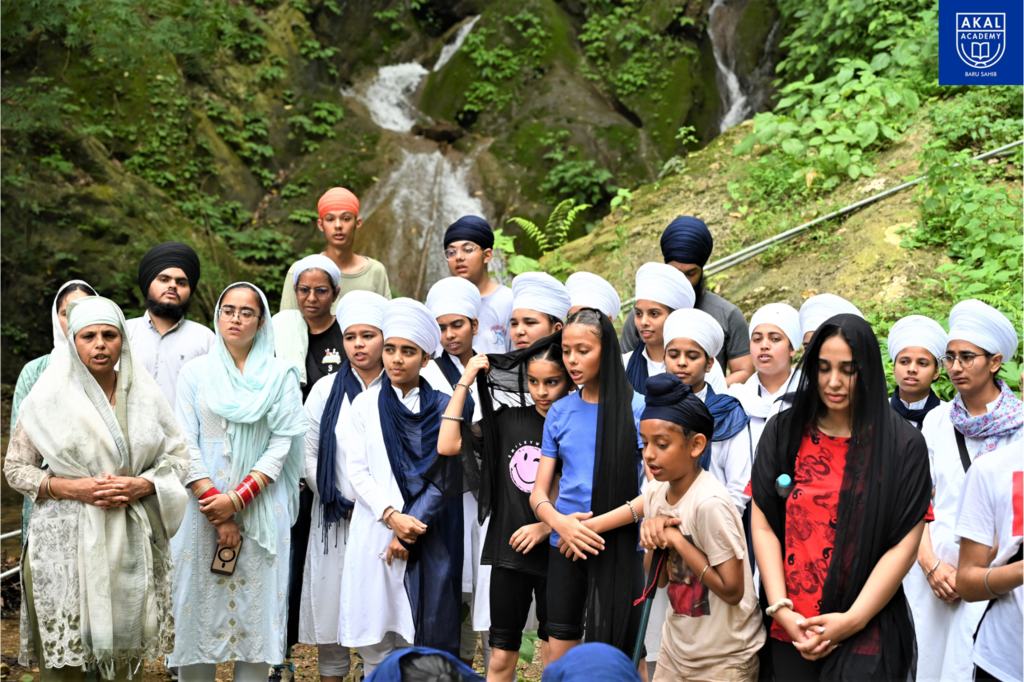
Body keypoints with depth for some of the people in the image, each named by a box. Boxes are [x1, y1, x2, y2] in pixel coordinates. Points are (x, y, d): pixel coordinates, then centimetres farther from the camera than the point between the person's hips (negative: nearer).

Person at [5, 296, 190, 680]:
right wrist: (71, 488, -12)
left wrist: (141, 486, -9)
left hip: (131, 543, 2)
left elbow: (178, 456, 10)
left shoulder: (146, 396, 7)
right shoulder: (49, 398, 0)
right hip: (67, 542, -2)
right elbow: (16, 468, 3)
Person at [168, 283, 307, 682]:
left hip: (261, 510, 0)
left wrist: (238, 499, -13)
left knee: (255, 607, 0)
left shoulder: (280, 375, 5)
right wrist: (215, 507, -10)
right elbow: (186, 444, 0)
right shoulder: (195, 372, 7)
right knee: (201, 605, 1)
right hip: (205, 506, 1)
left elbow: (281, 444, -2)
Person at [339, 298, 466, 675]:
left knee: (424, 638, 0)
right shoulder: (365, 405, 7)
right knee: (376, 643, 1)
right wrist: (391, 515, -12)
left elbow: (444, 477, -1)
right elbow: (357, 471, 3)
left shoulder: (442, 407, 3)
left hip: (428, 540, -1)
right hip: (376, 535, 1)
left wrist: (409, 529, -8)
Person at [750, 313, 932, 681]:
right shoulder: (783, 432, 5)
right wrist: (781, 610, -9)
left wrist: (853, 620, -13)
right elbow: (763, 526, 1)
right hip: (788, 630, 2)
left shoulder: (904, 444, -2)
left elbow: (904, 545, -6)